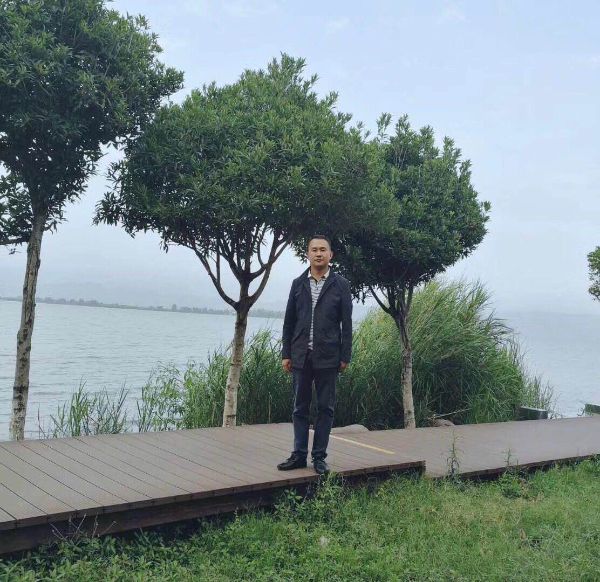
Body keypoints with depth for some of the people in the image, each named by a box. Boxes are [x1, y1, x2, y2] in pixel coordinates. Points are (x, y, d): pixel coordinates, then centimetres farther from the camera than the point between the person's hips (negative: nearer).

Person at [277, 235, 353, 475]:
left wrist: (345, 356, -4)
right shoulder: (298, 284, 8)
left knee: (325, 408, 4)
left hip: (327, 356, -2)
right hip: (301, 356, 2)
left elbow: (346, 323, 0)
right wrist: (286, 354, 4)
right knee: (300, 407, 8)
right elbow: (289, 321, 9)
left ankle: (319, 457, 13)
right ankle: (299, 455, 16)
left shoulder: (340, 285, 1)